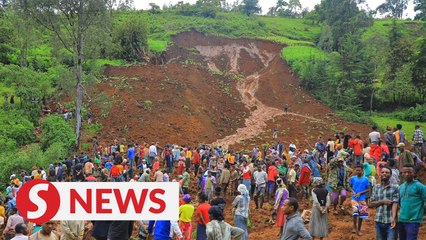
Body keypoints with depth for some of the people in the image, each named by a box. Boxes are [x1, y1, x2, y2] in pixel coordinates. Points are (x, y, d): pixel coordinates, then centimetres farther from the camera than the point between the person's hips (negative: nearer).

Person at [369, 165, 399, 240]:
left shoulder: (395, 187, -2)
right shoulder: (376, 187, 9)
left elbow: (395, 203, -12)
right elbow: (371, 204, 6)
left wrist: (393, 218, -26)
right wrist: (383, 201, -11)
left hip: (390, 222, -4)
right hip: (379, 222, 4)